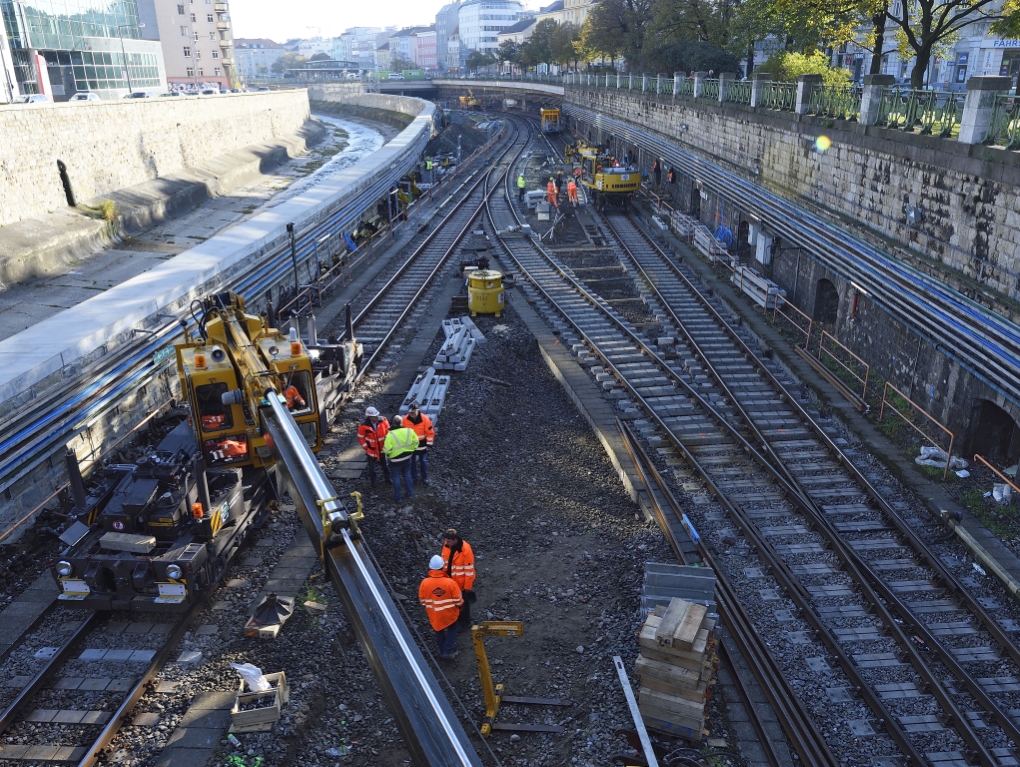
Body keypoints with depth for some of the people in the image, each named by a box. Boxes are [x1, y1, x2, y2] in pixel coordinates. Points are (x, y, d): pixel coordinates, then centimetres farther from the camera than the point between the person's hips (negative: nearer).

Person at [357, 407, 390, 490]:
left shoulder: (383, 421, -16)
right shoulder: (364, 425, -22)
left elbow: (387, 432, -2)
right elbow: (360, 437, -10)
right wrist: (366, 447, -12)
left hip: (382, 449, 3)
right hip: (371, 450, -3)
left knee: (385, 465, 22)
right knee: (372, 468, 9)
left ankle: (387, 478, 44)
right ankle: (373, 483, 24)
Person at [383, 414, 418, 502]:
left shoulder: (390, 434, -23)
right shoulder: (410, 431, -11)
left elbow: (387, 449, -22)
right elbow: (415, 443, -2)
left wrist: (388, 454, 0)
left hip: (396, 460, -4)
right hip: (407, 458, 4)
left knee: (396, 477, 12)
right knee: (407, 475, 21)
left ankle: (397, 497, 21)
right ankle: (410, 494, 32)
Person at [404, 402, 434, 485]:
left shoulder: (425, 419, -20)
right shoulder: (405, 420, -13)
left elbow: (430, 432, -12)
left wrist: (429, 444, -11)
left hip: (422, 445, -2)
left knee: (423, 461, 11)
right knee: (412, 462, 13)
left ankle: (425, 478, 26)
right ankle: (413, 478, 28)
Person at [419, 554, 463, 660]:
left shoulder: (425, 582, -22)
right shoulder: (450, 582, -27)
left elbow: (422, 600, -7)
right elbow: (458, 601, -18)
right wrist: (460, 603, 6)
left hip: (434, 614, 2)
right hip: (449, 613, -2)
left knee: (439, 632, 26)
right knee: (452, 629, 26)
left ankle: (442, 651, 40)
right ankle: (448, 651, 21)